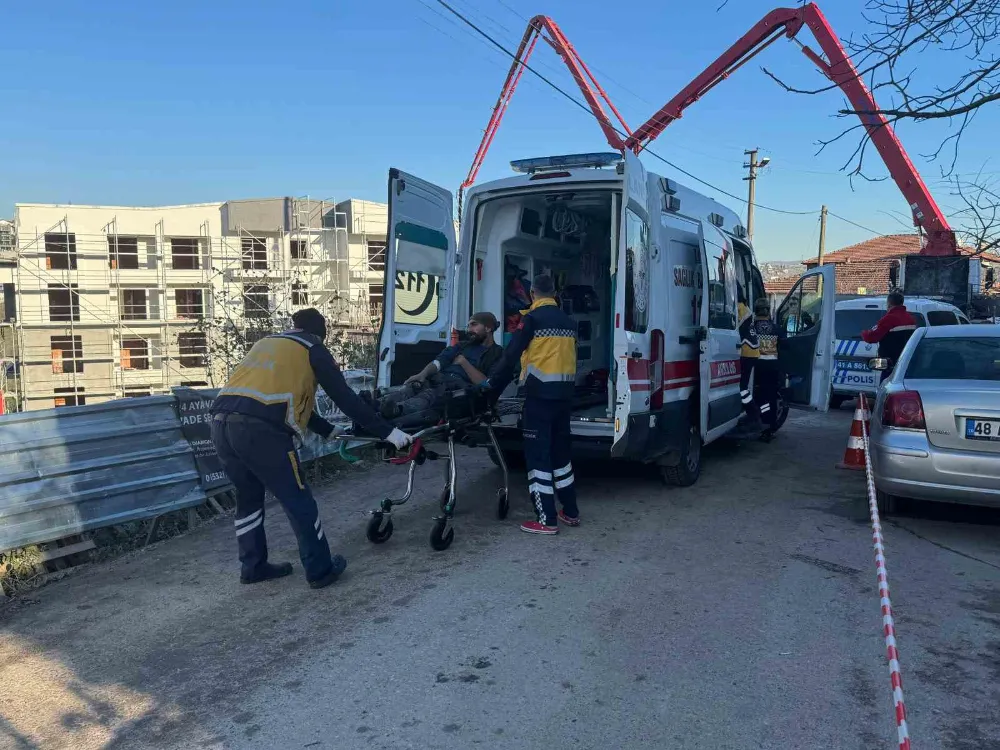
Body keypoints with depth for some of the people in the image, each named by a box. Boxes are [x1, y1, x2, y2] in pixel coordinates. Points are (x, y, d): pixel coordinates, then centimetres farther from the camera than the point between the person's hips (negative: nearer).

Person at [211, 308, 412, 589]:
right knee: (298, 500, 8)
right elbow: (345, 397, 7)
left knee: (248, 496, 25)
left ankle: (253, 566, 35)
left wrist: (328, 430, 42)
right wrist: (387, 431, 11)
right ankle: (321, 570, 18)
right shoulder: (313, 348, 12)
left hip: (222, 423, 7)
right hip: (260, 429, -7)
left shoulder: (266, 343, 31)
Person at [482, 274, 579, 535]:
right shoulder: (569, 321, 12)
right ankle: (570, 512, 25)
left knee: (538, 453, -1)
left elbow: (511, 356, -10)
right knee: (560, 450, 18)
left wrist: (490, 385, 0)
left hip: (541, 394, -7)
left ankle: (547, 519, 0)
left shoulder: (532, 318, -7)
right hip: (565, 393, 7)